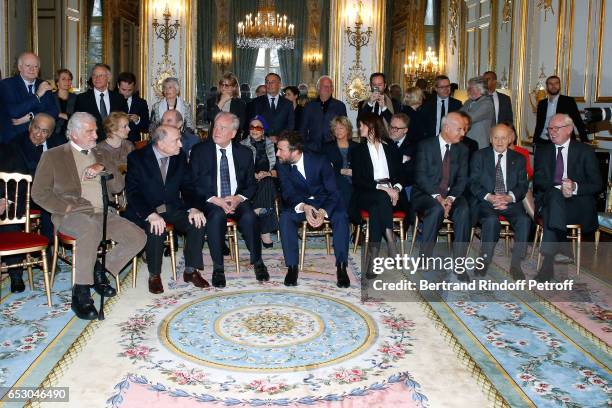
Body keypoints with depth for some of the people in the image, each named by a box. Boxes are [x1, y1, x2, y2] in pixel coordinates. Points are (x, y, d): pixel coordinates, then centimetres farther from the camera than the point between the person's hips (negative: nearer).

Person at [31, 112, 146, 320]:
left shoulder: (99, 155, 20)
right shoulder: (53, 156, 5)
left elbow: (116, 188, 15)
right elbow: (39, 193, 0)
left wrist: (103, 169, -3)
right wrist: (66, 207, -13)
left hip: (102, 213, 6)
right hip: (71, 215, -5)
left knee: (138, 238, -15)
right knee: (92, 227, -39)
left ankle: (100, 270, 5)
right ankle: (81, 291, -26)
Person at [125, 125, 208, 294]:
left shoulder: (180, 156, 3)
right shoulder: (137, 158, -10)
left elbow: (187, 186, 6)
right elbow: (132, 192, -15)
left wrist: (193, 208, -14)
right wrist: (150, 215, -32)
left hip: (173, 208, 4)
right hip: (145, 210, -4)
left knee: (198, 222, -21)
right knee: (156, 229, -34)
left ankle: (191, 270, -6)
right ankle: (154, 275, -11)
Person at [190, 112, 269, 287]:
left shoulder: (245, 153, 9)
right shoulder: (199, 151, 4)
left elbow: (251, 184, 10)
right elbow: (194, 183, -2)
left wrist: (239, 198, -12)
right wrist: (214, 199, -17)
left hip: (237, 200, 2)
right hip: (210, 202, -1)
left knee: (249, 216, -30)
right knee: (217, 215, -35)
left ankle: (257, 261, -8)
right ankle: (218, 267, -22)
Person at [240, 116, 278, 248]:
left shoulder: (271, 145, 17)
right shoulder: (242, 146, 13)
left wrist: (268, 174, -11)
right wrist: (255, 175, -13)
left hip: (269, 182, 1)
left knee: (266, 183, -34)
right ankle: (265, 232, -35)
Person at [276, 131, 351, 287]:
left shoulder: (320, 161, -19)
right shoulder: (282, 166, -9)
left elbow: (333, 191, -17)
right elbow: (288, 193, -13)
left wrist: (323, 212, -37)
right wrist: (303, 207, -36)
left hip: (324, 202, -2)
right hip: (300, 203, 2)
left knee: (341, 216, -32)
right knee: (285, 217, -29)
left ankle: (341, 267, -25)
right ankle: (292, 267, -23)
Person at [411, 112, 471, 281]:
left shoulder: (462, 150, 11)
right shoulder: (425, 146, -1)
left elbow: (462, 179, 4)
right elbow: (420, 176, -10)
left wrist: (451, 198, -16)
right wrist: (437, 197, -22)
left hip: (451, 196, 3)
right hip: (426, 194, -3)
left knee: (463, 210, -29)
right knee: (437, 209, -36)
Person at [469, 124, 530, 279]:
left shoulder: (518, 159, 14)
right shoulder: (479, 156, 8)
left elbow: (523, 185, 6)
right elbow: (473, 183, 0)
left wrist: (509, 197, -16)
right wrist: (489, 197, -18)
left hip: (511, 202, 2)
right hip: (486, 202, -2)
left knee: (524, 220, -28)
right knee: (492, 220, -34)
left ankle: (515, 264, -17)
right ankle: (485, 260, -18)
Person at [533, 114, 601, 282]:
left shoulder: (585, 151, 8)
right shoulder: (542, 151, 15)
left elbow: (596, 185, 2)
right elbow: (538, 181, 2)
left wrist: (575, 187, -18)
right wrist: (558, 187, -17)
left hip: (578, 205, -2)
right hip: (548, 199, 2)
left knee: (551, 211, -35)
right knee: (554, 195, -35)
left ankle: (548, 261, -38)